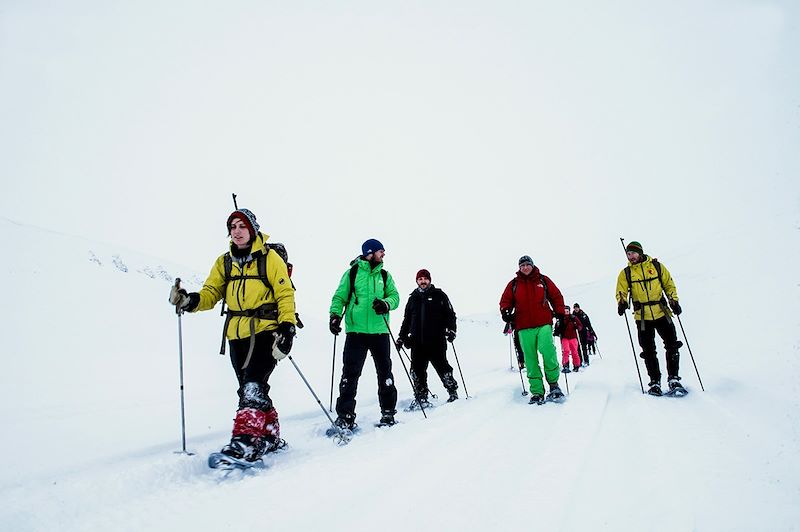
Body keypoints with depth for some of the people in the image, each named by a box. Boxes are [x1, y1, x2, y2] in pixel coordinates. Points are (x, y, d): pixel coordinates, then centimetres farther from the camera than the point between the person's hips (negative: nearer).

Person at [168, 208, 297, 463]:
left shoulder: (269, 257, -3)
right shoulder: (224, 262, 12)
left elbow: (286, 294, -6)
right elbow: (211, 293, 7)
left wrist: (287, 328, -16)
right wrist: (190, 301, -14)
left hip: (266, 331, -6)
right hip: (237, 335, 6)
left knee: (254, 385, -19)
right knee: (249, 390, 10)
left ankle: (246, 441, -21)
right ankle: (270, 438, 24)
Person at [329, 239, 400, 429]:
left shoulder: (385, 275, 13)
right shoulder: (352, 273, 5)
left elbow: (394, 296, 6)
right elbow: (339, 297, 5)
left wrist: (386, 303, -15)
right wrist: (335, 315, -12)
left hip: (380, 331, 3)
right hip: (356, 331, -3)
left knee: (385, 373, 7)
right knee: (350, 374, -4)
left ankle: (388, 412, 19)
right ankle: (345, 416, 3)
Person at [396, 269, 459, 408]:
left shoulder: (439, 295, 5)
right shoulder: (413, 298, 16)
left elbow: (450, 314, 4)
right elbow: (407, 319, 22)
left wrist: (451, 330, -9)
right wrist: (402, 337, 18)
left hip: (436, 341, -3)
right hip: (417, 342, 4)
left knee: (442, 367, -1)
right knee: (417, 370, 2)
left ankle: (453, 392, 17)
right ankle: (421, 397, 14)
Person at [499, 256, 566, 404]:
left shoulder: (543, 280, 13)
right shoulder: (513, 284, 13)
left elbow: (556, 296, 17)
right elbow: (505, 300, 14)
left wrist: (559, 312, 8)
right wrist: (505, 312, -4)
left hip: (544, 324, -1)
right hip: (524, 327, 1)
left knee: (548, 351, -20)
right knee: (530, 359, 0)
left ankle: (553, 384, 0)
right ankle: (537, 392, 6)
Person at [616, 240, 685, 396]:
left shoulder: (657, 266, 5)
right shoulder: (625, 273, 5)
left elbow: (669, 285, 11)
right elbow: (621, 292, 3)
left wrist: (674, 301, -1)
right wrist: (622, 303, -18)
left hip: (662, 313, 0)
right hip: (642, 317, 0)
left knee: (672, 345, -2)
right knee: (649, 351, 2)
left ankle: (673, 379, 11)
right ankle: (655, 382, 10)